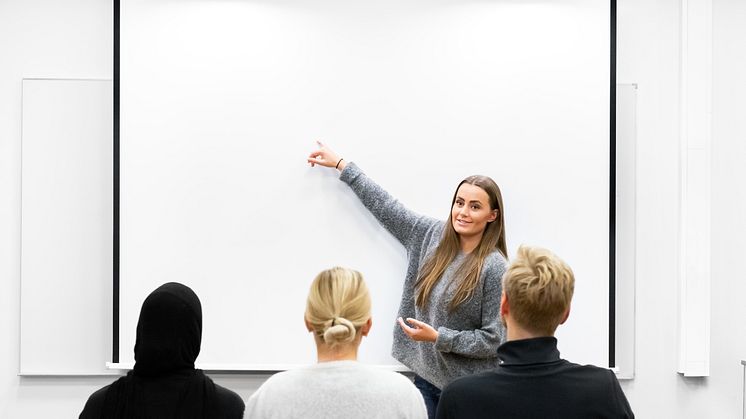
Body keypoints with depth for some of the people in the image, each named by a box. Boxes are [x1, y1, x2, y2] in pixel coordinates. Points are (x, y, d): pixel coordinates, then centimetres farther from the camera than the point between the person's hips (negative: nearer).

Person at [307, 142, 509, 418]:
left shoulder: (494, 267, -15)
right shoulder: (432, 235, 2)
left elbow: (494, 340, -13)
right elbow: (386, 207, 10)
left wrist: (438, 337, -18)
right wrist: (340, 165, 14)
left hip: (468, 387, -5)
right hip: (426, 376, 5)